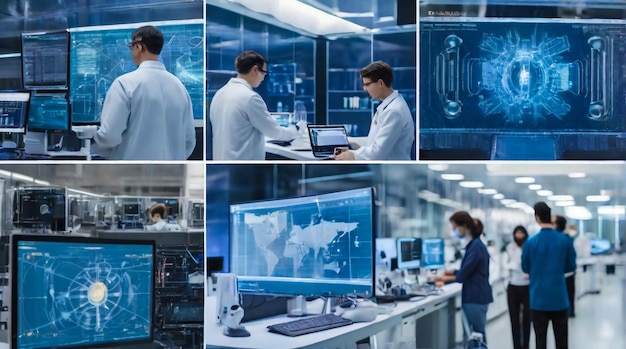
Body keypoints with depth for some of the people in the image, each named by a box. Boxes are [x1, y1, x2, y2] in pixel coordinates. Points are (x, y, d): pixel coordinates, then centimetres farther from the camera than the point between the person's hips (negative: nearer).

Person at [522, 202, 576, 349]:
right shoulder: (565, 240, -6)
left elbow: (525, 268, 4)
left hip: (539, 299, -1)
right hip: (559, 298, 1)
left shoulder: (531, 242, -9)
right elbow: (571, 266, 5)